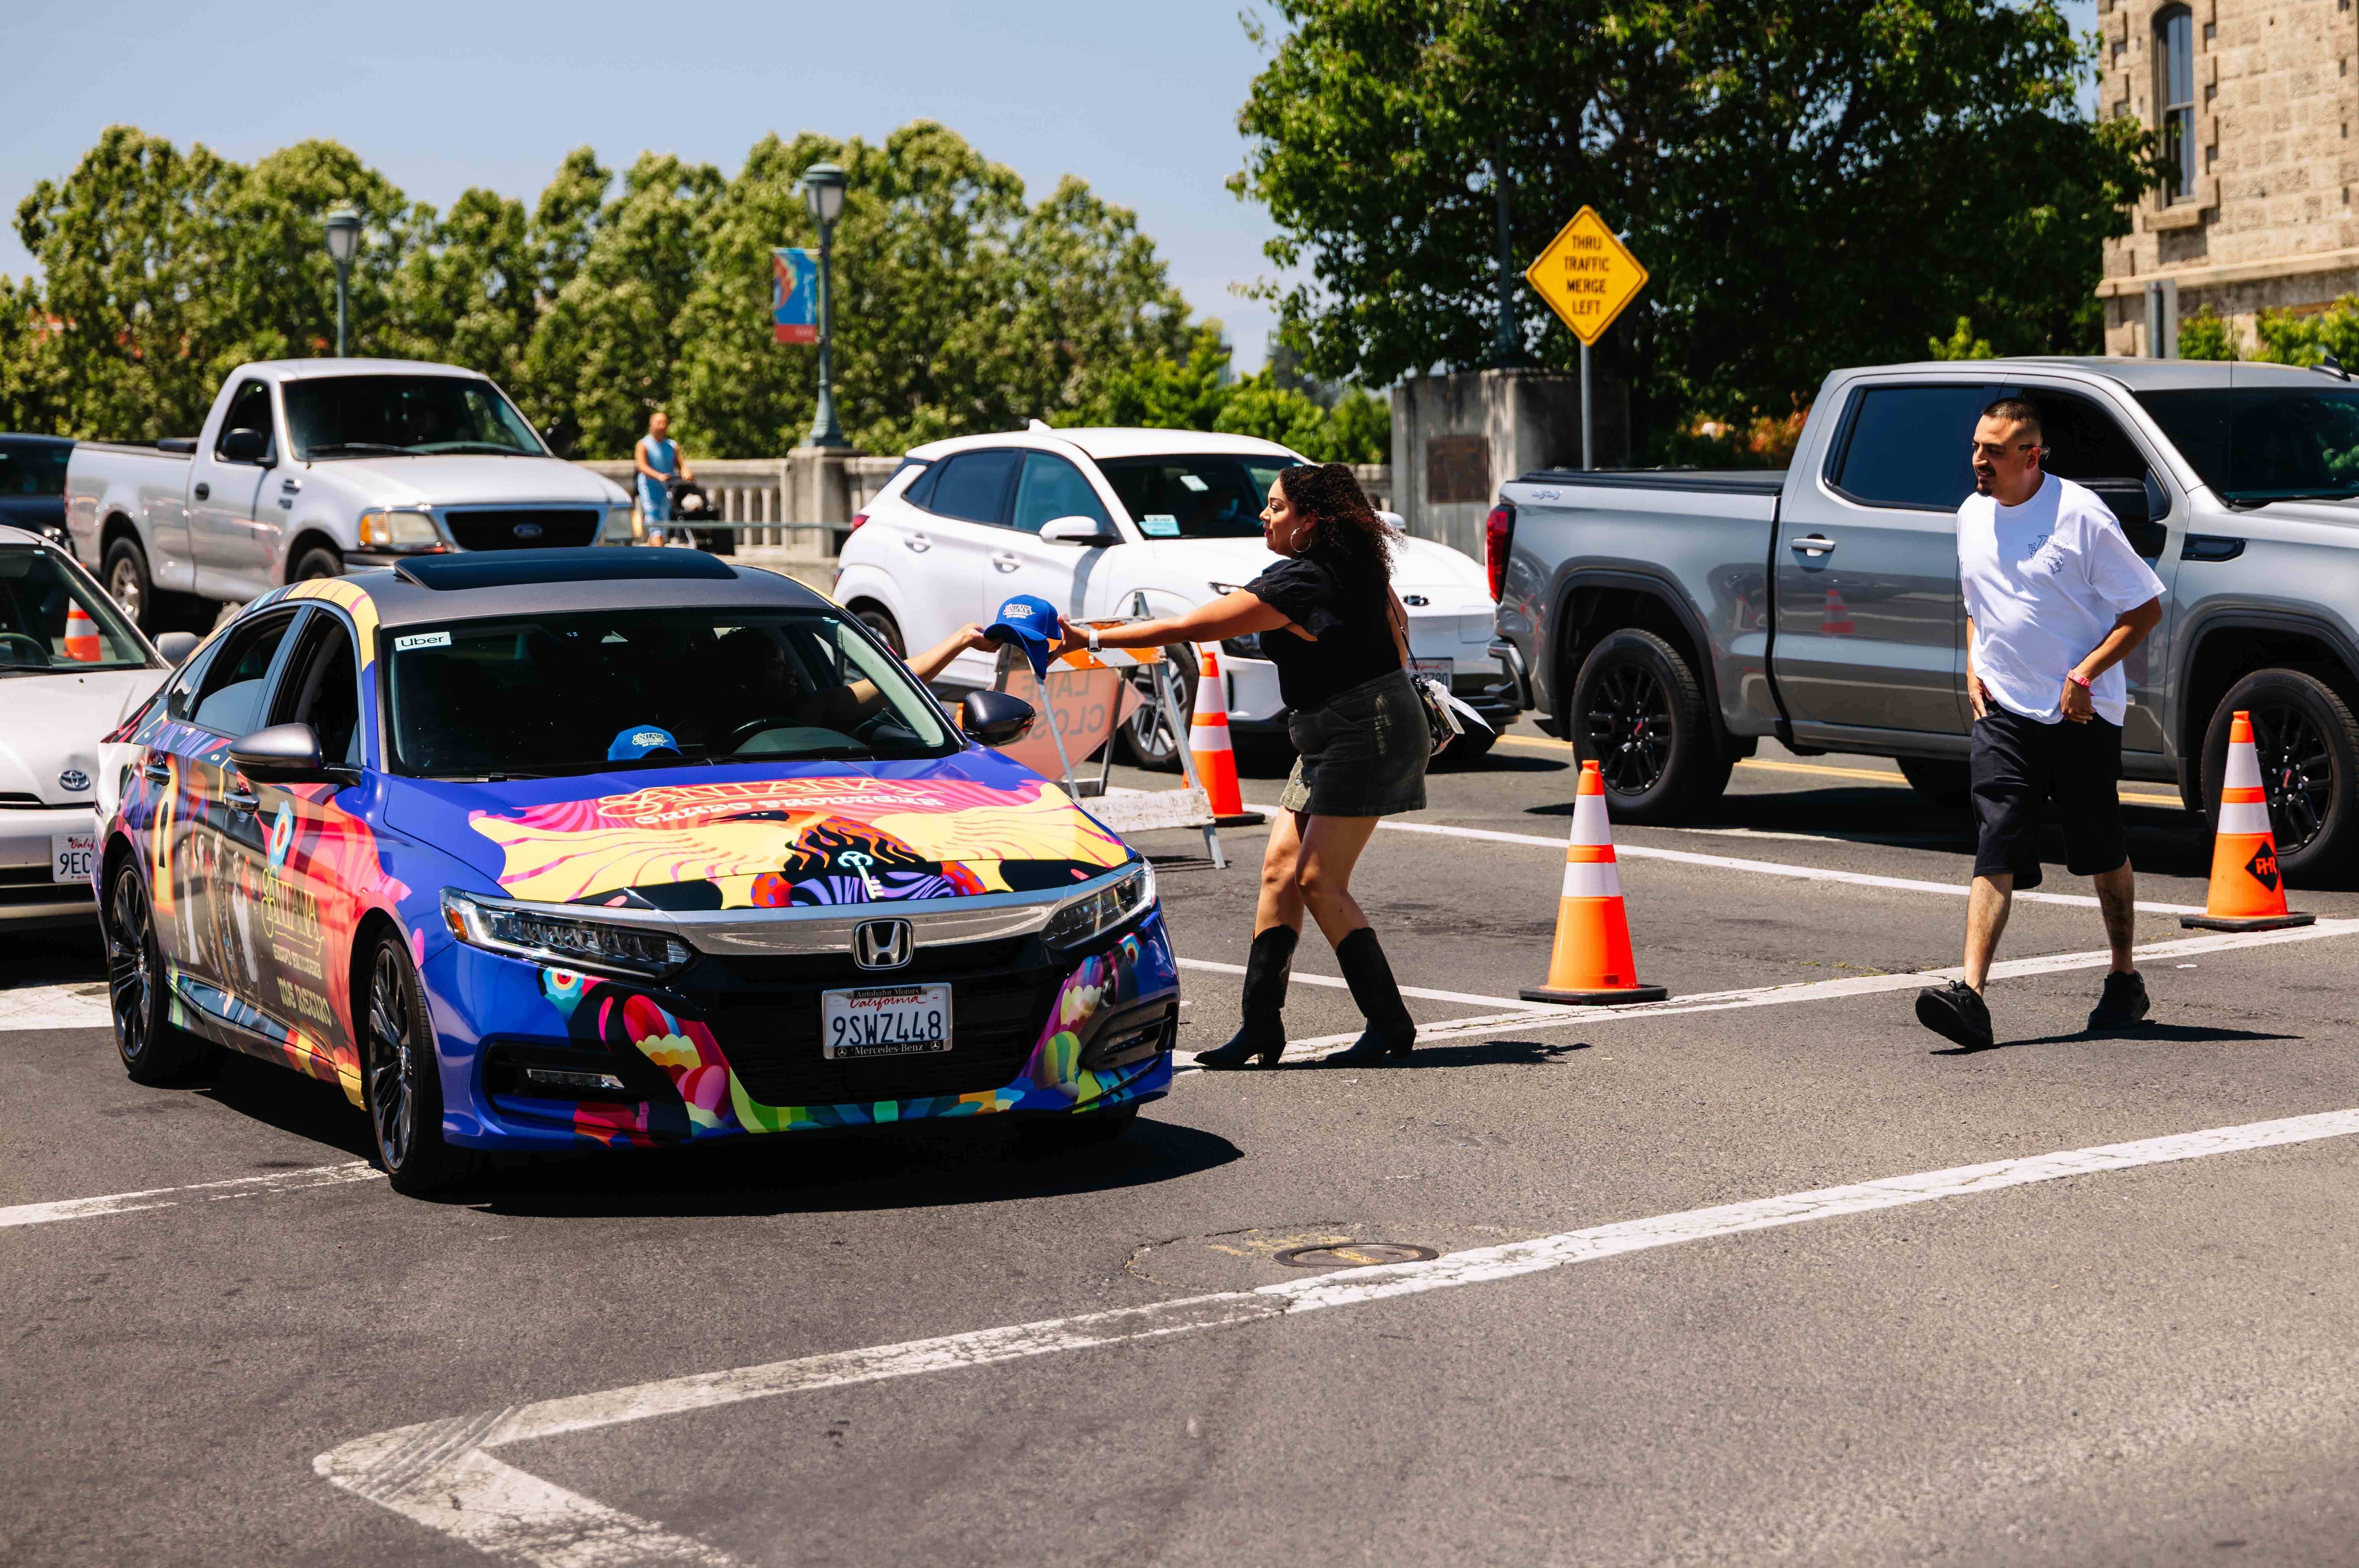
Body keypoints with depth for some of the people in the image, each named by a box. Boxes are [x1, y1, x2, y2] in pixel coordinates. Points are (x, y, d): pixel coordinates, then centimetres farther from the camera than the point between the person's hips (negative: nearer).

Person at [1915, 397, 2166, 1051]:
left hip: (2082, 715, -4)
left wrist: (2086, 675, -16)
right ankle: (1970, 992, -19)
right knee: (1995, 852, -9)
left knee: (2104, 855, 10)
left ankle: (2125, 981, 28)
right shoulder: (1972, 516, 8)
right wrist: (1974, 665, 8)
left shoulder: (2081, 515, -12)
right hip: (2003, 710, 4)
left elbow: (2145, 608, -8)